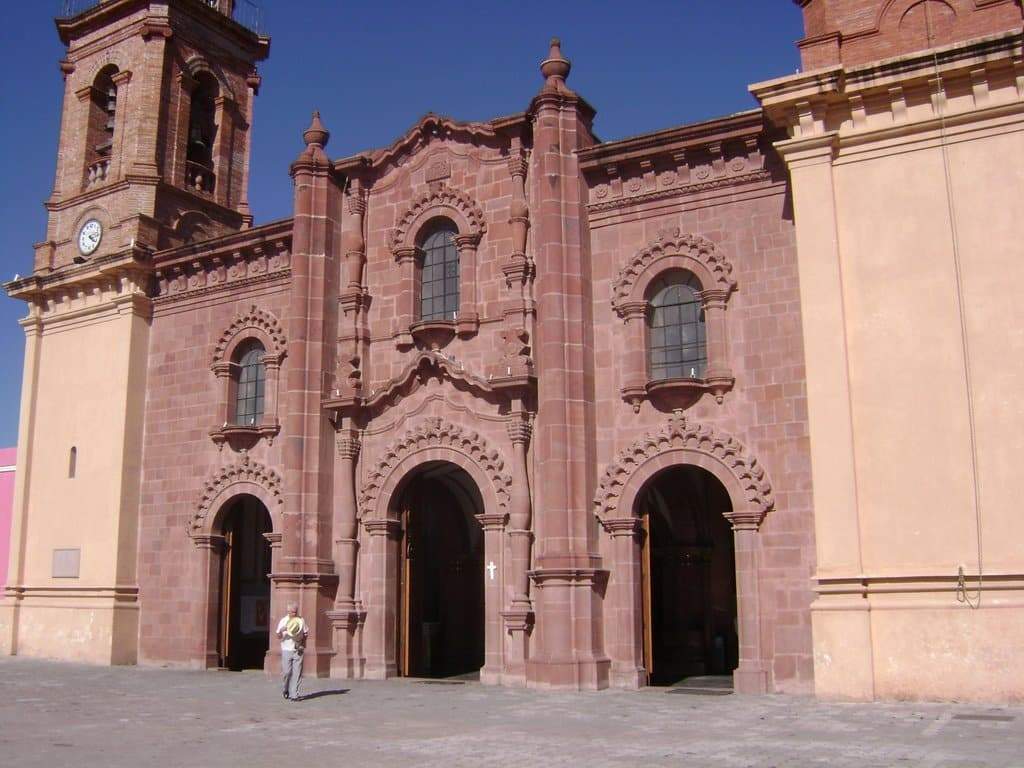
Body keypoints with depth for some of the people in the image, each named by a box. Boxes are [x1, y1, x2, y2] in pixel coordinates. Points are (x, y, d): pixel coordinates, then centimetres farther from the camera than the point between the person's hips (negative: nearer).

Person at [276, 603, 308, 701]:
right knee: (286, 672, -4)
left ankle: (293, 695, 2)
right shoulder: (283, 621, 0)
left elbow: (305, 634, 14)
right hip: (287, 650, -1)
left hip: (298, 650, 1)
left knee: (296, 673, -2)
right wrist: (281, 631, -19)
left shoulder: (301, 620, 6)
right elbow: (279, 636, 2)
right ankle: (286, 689, 23)